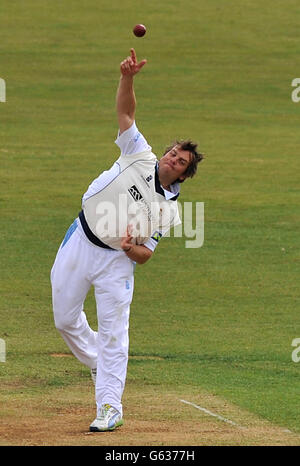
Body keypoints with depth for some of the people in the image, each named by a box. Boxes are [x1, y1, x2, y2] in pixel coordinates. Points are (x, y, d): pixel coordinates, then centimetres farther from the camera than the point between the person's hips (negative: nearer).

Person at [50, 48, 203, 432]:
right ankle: (97, 362, 37)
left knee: (113, 333, -7)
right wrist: (127, 78, -21)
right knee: (65, 318, 9)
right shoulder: (140, 156, -1)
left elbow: (145, 253, -4)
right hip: (80, 241, 3)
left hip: (115, 260, -3)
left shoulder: (169, 209, -5)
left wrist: (133, 248, -27)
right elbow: (125, 112, -5)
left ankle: (109, 408, -3)